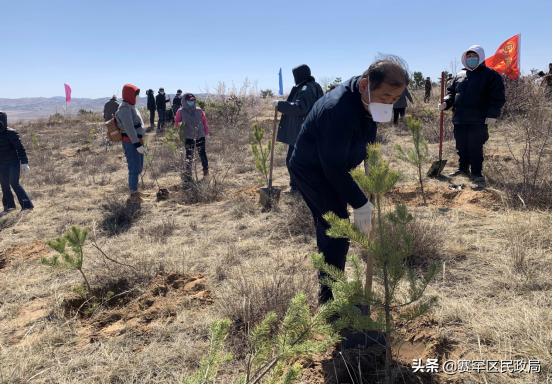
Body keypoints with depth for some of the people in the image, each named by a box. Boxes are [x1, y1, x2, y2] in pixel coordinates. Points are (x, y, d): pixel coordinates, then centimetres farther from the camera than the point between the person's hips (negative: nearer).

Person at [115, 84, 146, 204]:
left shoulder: (131, 107, 16)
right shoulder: (124, 108, -15)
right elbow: (129, 128, -22)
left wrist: (140, 142, 22)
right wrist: (137, 144, -25)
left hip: (137, 141, 10)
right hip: (131, 142, -10)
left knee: (139, 167, 19)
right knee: (134, 169, -6)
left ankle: (134, 190, 33)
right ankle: (133, 196, 1)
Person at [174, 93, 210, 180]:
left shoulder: (199, 110, 6)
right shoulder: (181, 111, 1)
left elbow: (204, 121, 13)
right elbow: (176, 123, 4)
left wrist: (206, 132, 11)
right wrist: (180, 124, -18)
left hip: (200, 135, 2)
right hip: (188, 136, -2)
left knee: (202, 153, 4)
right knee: (189, 156, -7)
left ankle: (206, 169, 24)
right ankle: (187, 175, 0)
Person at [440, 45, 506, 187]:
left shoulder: (491, 75, -1)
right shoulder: (459, 75, 15)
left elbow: (498, 97, -6)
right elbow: (451, 91, 20)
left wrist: (492, 114, -17)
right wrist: (446, 102, -1)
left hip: (478, 121, -6)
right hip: (459, 119, 6)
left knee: (476, 148, -4)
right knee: (461, 147, 14)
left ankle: (476, 173, 4)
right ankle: (463, 168, 29)